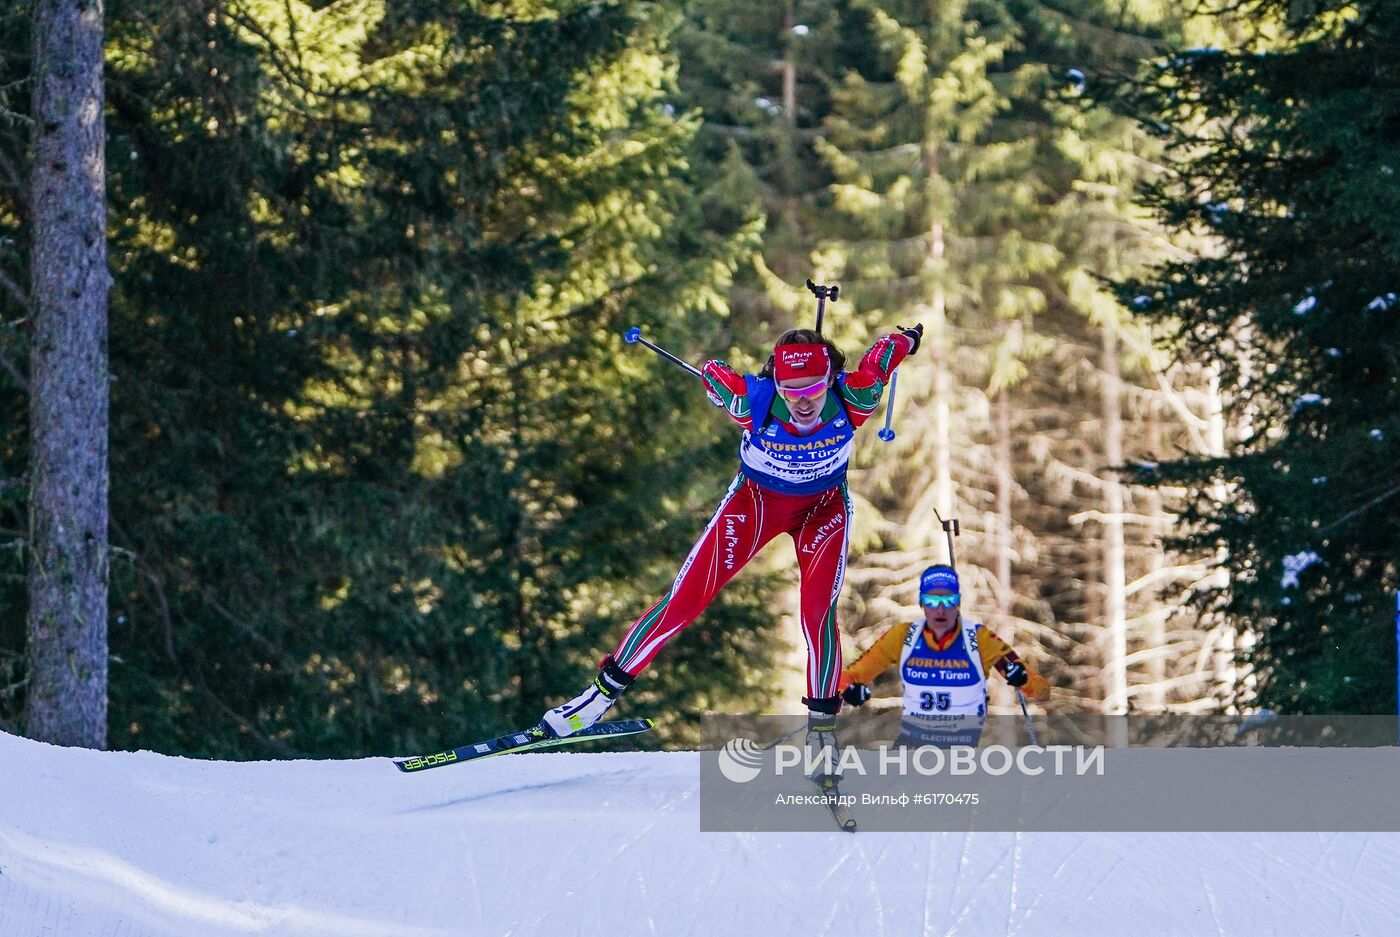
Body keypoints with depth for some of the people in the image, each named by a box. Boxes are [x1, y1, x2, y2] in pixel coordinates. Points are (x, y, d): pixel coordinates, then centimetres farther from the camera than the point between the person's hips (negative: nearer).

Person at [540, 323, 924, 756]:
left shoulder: (853, 398, -35)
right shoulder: (755, 400, -38)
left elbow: (883, 355, -14)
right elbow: (713, 373, -17)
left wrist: (906, 340, 9)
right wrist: (715, 373, 8)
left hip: (823, 507, 1)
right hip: (756, 497, 0)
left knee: (818, 610, -15)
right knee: (686, 597, -5)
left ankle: (822, 722, 3)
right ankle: (607, 688, 7)